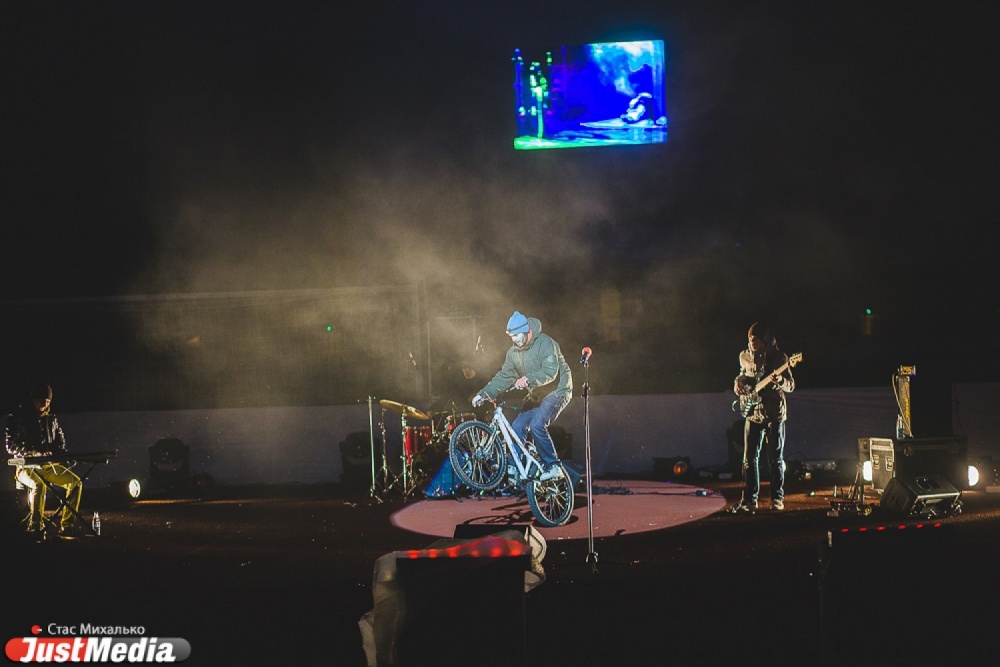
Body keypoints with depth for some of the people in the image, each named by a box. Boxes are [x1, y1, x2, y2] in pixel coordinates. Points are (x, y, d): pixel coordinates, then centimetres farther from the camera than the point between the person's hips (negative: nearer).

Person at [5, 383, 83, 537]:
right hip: (26, 466, -5)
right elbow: (11, 446, -10)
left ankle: (66, 527, -15)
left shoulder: (51, 419, 13)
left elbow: (60, 441, 23)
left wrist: (58, 452, -2)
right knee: (39, 485, -38)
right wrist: (35, 453, -23)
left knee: (76, 482, -17)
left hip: (48, 465, 5)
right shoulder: (17, 418, -3)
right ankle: (35, 528, -29)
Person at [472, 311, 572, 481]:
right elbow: (504, 376, 2)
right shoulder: (513, 352, 3)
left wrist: (528, 379, -46)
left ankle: (553, 465, -16)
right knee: (517, 427, -5)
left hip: (558, 391, -8)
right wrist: (484, 394, -10)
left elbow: (550, 371, -31)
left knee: (537, 424, -27)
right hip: (537, 395, 8)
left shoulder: (545, 343, -20)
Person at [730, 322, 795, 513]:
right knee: (749, 458, 2)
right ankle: (749, 500, 7)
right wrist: (738, 382, 2)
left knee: (775, 458, 3)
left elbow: (791, 386, -8)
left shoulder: (779, 357, -7)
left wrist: (780, 381, -29)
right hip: (752, 412, 4)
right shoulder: (745, 356, 6)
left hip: (774, 413, -4)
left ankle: (777, 498, 14)